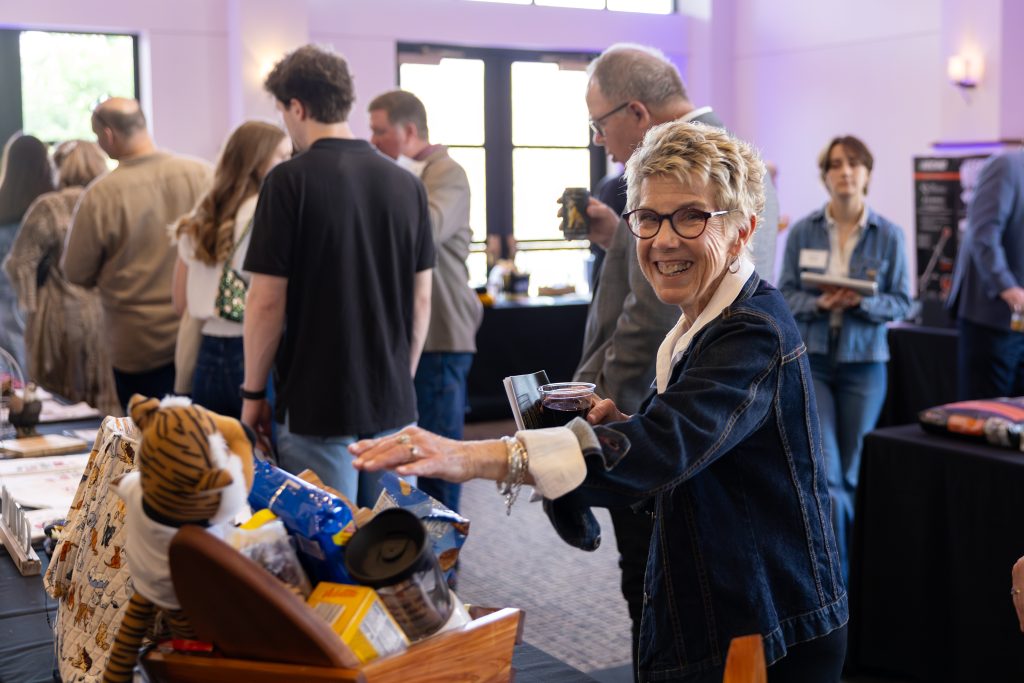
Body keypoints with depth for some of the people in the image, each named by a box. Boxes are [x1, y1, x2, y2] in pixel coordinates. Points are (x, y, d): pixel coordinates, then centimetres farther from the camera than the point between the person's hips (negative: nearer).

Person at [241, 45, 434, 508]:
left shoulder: (290, 180, -11)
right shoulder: (406, 183, 4)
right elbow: (421, 300, 8)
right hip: (394, 401, 5)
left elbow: (267, 301, -12)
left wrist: (253, 392, 0)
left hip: (316, 407, -5)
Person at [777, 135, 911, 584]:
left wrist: (862, 302, -19)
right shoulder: (802, 232, -2)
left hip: (864, 362, 1)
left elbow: (901, 302, 0)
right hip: (810, 359, -1)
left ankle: (840, 574, 26)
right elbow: (784, 295, 0)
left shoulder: (889, 235, -2)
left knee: (851, 473, 10)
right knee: (823, 472, -11)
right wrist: (819, 303, -19)